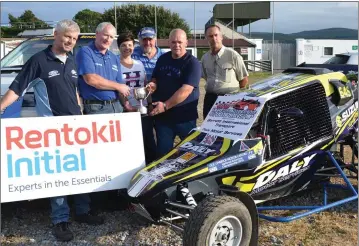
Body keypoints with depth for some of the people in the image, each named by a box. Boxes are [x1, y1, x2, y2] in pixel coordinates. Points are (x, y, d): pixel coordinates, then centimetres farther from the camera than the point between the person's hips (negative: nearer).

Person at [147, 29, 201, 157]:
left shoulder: (192, 63, -11)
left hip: (184, 116, -5)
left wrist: (165, 106, -26)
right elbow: (155, 78, 21)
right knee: (163, 152, 10)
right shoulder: (162, 59, 9)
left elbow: (186, 89, -21)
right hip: (162, 115, 5)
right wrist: (153, 84, -4)